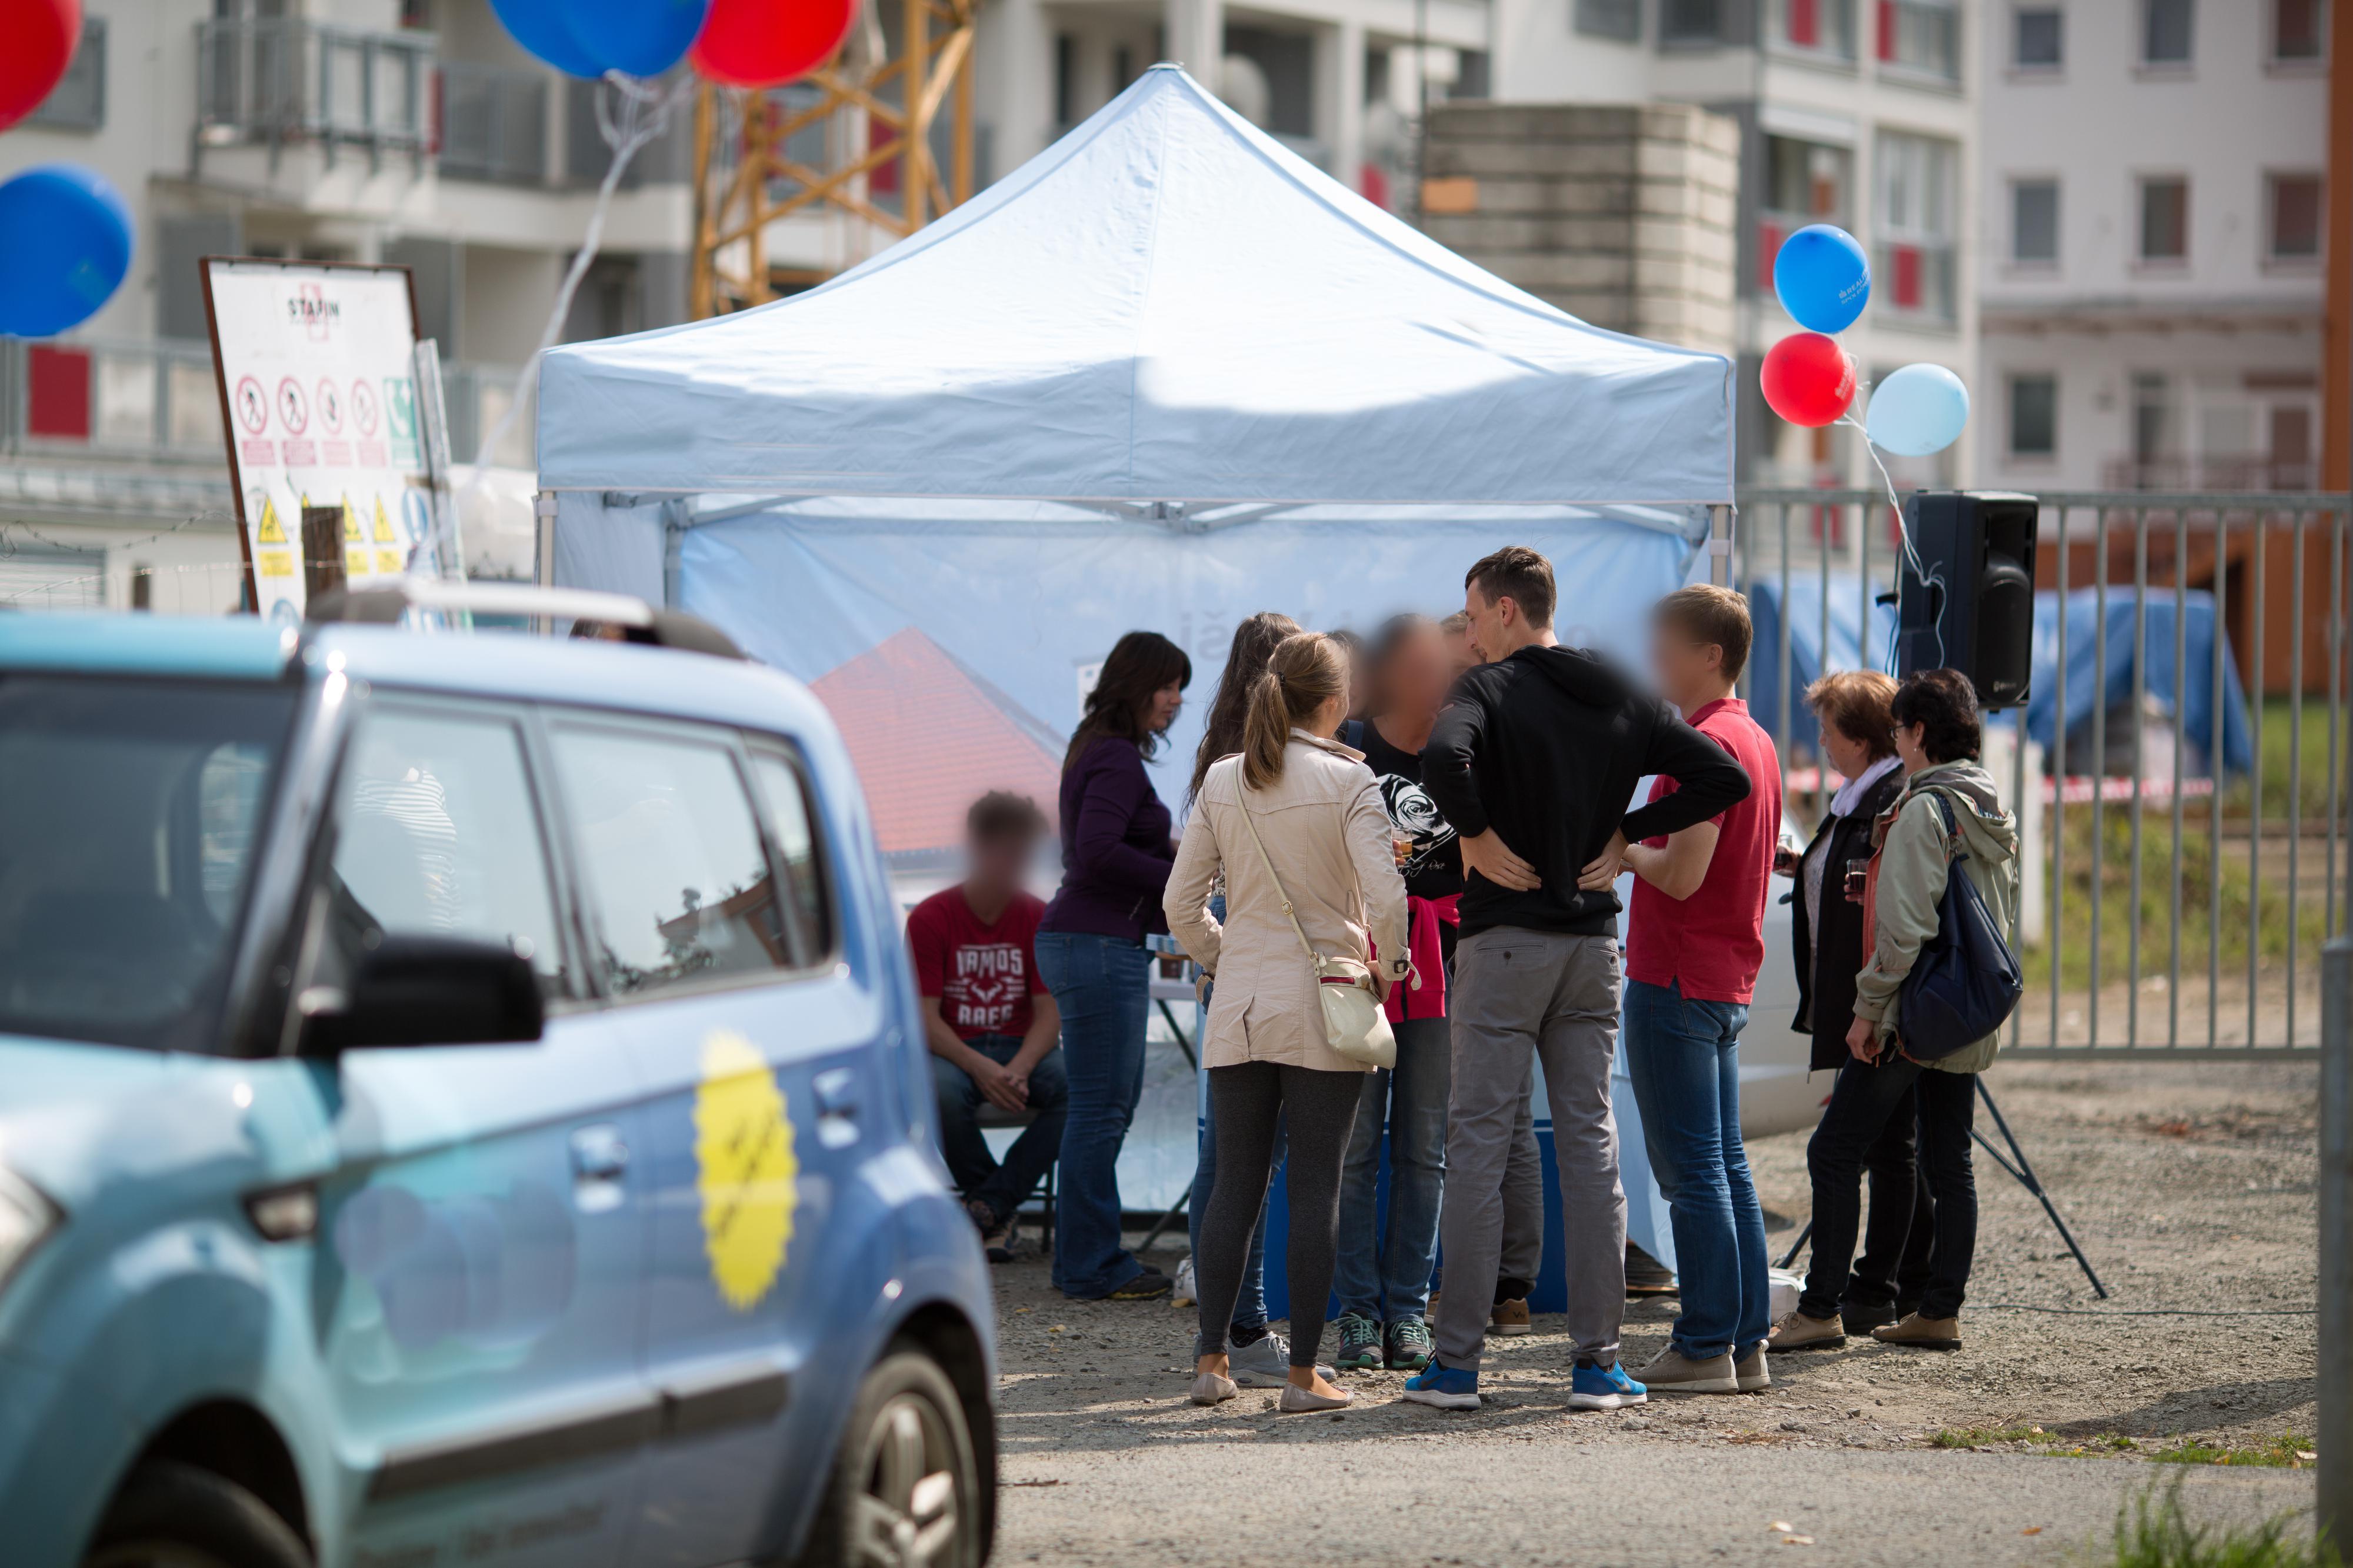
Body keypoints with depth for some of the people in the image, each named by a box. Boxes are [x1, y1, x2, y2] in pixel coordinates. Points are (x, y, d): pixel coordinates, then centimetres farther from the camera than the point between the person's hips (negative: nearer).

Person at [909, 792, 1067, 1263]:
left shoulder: (1037, 918, 2)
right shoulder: (930, 918, -5)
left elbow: (1049, 1014, -4)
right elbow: (925, 1019, -11)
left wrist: (1018, 1069, -25)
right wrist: (980, 1068, -28)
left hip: (1022, 1049, 2)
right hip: (955, 1052, -2)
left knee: (1077, 1087, -31)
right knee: (941, 1092, -38)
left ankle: (989, 1204, -24)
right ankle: (999, 1216, -16)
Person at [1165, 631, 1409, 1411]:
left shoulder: (1222, 783, 5)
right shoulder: (1348, 780, -7)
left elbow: (1182, 905, 5)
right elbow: (1386, 896, -16)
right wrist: (1387, 964, 1)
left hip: (1239, 1009, 4)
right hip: (1323, 1001, -4)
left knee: (1236, 1185, 10)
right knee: (1315, 1188, 1)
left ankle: (1210, 1360, 9)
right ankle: (1304, 1371, 1)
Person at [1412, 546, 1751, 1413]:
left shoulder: (1491, 689, -8)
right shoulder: (1623, 699, 9)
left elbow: (1443, 756, -30)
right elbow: (1724, 778, 5)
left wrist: (1476, 837, -14)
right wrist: (1626, 833, 7)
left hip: (1504, 939, -5)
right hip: (1594, 946, 5)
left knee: (1477, 1145, -1)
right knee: (1591, 1146, 8)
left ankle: (1456, 1362, -1)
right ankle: (1598, 1362, 6)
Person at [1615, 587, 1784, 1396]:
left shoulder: (1706, 744, -16)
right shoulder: (1756, 739, 14)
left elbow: (1682, 874, -22)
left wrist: (1621, 848, -5)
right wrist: (1636, 841, 15)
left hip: (1676, 982, -9)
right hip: (1730, 983, 9)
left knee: (1690, 1171, -6)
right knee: (1726, 1167, 11)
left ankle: (1704, 1348, -4)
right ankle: (1747, 1343, 12)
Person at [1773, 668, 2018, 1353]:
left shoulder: (1923, 810, -14)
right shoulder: (1995, 813, 12)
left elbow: (1904, 925, -20)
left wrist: (1869, 1007, -14)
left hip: (1912, 1013, -9)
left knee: (1833, 1154, -3)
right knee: (1949, 1163, 10)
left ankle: (1819, 1308, -4)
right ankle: (1941, 1311, 10)